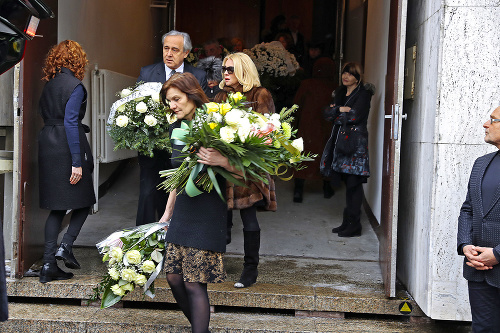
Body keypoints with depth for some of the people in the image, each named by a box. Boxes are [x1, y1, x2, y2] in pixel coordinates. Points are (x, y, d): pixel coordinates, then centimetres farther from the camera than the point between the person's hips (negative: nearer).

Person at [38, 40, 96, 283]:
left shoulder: (48, 85, 12)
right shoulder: (75, 86, -11)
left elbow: (45, 116, 13)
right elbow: (70, 123, -18)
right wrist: (77, 162, -19)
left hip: (47, 146, 7)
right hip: (67, 148, -7)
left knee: (57, 208, 10)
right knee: (83, 203, 10)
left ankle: (49, 265, 7)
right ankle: (65, 246, -5)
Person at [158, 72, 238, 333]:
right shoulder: (177, 128, 10)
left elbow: (242, 169, -13)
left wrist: (222, 161, -32)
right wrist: (167, 214, 22)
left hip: (207, 213, -7)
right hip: (182, 211, 7)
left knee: (194, 283, -6)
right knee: (174, 277, 8)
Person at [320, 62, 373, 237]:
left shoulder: (363, 93, -3)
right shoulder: (340, 92, 19)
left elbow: (355, 116, -15)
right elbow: (327, 113, 8)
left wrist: (337, 116, -1)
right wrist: (341, 109, -10)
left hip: (356, 142, -7)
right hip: (341, 141, 7)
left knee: (353, 183, -7)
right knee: (348, 183, 9)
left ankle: (354, 225, -3)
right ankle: (347, 222, 14)